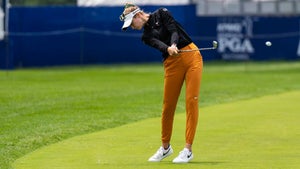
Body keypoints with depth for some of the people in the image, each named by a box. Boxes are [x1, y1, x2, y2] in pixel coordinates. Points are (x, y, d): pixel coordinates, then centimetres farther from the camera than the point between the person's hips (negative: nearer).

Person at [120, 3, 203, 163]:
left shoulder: (161, 14, 5)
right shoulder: (146, 36, 11)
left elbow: (174, 31, -10)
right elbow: (158, 44, -10)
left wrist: (173, 45, -31)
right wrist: (168, 49, -33)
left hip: (191, 56, -4)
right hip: (172, 64, 4)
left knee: (191, 101, -10)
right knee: (168, 105, 4)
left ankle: (188, 150, -10)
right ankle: (165, 147, 23)